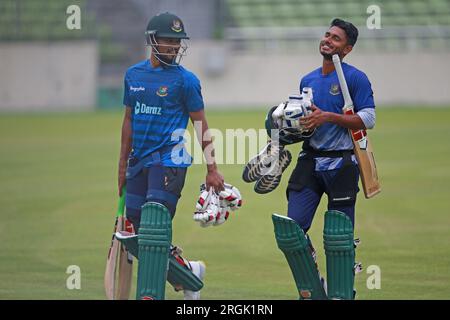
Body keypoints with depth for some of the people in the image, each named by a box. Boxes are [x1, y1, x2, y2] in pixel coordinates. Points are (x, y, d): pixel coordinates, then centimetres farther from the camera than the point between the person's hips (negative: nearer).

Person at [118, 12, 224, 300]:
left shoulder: (185, 80, -4)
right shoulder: (133, 75, 11)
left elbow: (201, 125, -1)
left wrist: (212, 170, -4)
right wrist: (123, 164, 20)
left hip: (169, 159, -6)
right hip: (139, 161, 6)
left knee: (155, 229, -14)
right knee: (141, 231, 5)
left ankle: (150, 295, -13)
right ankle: (188, 272, 24)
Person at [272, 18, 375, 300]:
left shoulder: (355, 78, -5)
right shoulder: (308, 81, 16)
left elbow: (368, 119, -13)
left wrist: (328, 117, -20)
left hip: (342, 165, -6)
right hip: (310, 161, 6)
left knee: (339, 235, -4)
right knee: (291, 229, -3)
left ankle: (342, 294, 8)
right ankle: (313, 292, 11)